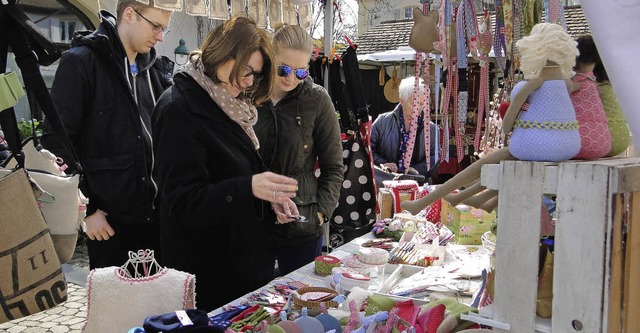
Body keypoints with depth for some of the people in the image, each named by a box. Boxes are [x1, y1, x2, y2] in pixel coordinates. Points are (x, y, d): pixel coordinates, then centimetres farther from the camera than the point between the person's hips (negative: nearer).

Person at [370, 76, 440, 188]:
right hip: (385, 180, 1)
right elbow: (368, 148, 5)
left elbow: (435, 157, 7)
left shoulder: (432, 128, 10)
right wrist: (382, 163, -11)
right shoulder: (382, 122, 5)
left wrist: (418, 169, -10)